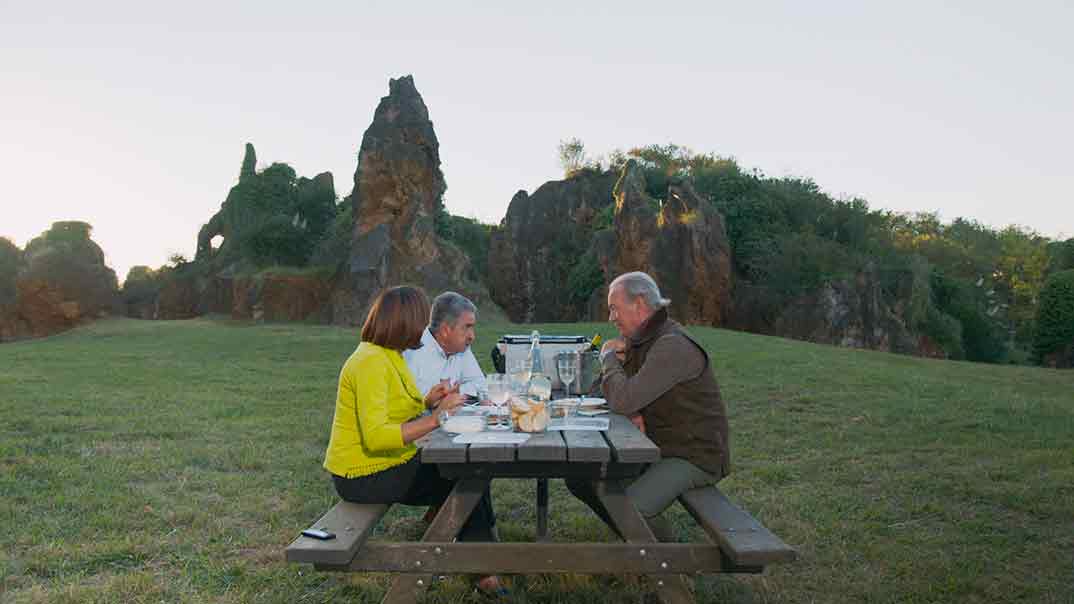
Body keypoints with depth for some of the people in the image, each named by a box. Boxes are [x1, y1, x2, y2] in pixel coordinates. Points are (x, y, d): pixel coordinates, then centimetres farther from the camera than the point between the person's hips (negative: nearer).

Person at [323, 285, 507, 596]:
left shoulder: (390, 355, 8)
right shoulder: (371, 362, -23)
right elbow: (375, 436, -31)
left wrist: (427, 401, -3)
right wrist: (435, 418, -32)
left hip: (388, 463, 9)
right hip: (365, 475, -9)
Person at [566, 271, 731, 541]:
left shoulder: (673, 346, -23)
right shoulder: (639, 341, 8)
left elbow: (623, 400, -31)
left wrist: (608, 357, -12)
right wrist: (632, 412, -10)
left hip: (695, 456, -9)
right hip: (657, 447, 9)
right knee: (580, 477, 3)